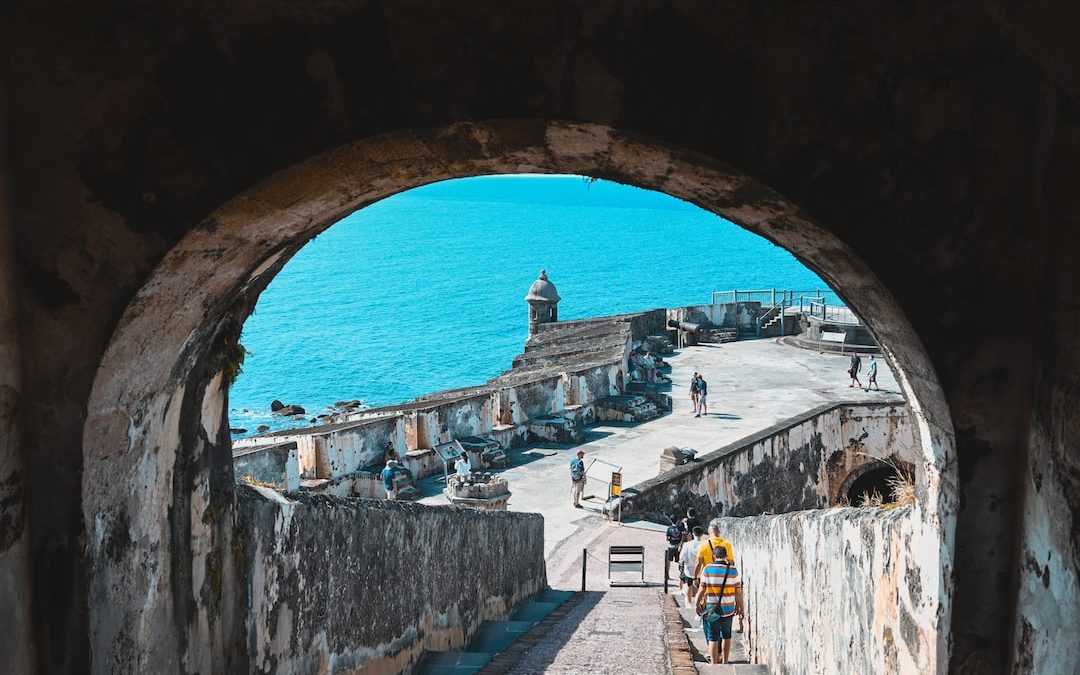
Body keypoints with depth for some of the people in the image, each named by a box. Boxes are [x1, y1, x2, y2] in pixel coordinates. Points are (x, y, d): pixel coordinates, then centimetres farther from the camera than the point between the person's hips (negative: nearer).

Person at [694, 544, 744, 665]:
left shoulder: (708, 569, -8)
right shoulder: (733, 570, -4)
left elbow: (701, 589, -5)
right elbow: (738, 592, -1)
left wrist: (697, 603, 9)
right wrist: (740, 607, 10)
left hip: (711, 609, -2)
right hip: (728, 609, 2)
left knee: (713, 639, 3)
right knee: (727, 636, 22)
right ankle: (725, 661, 32)